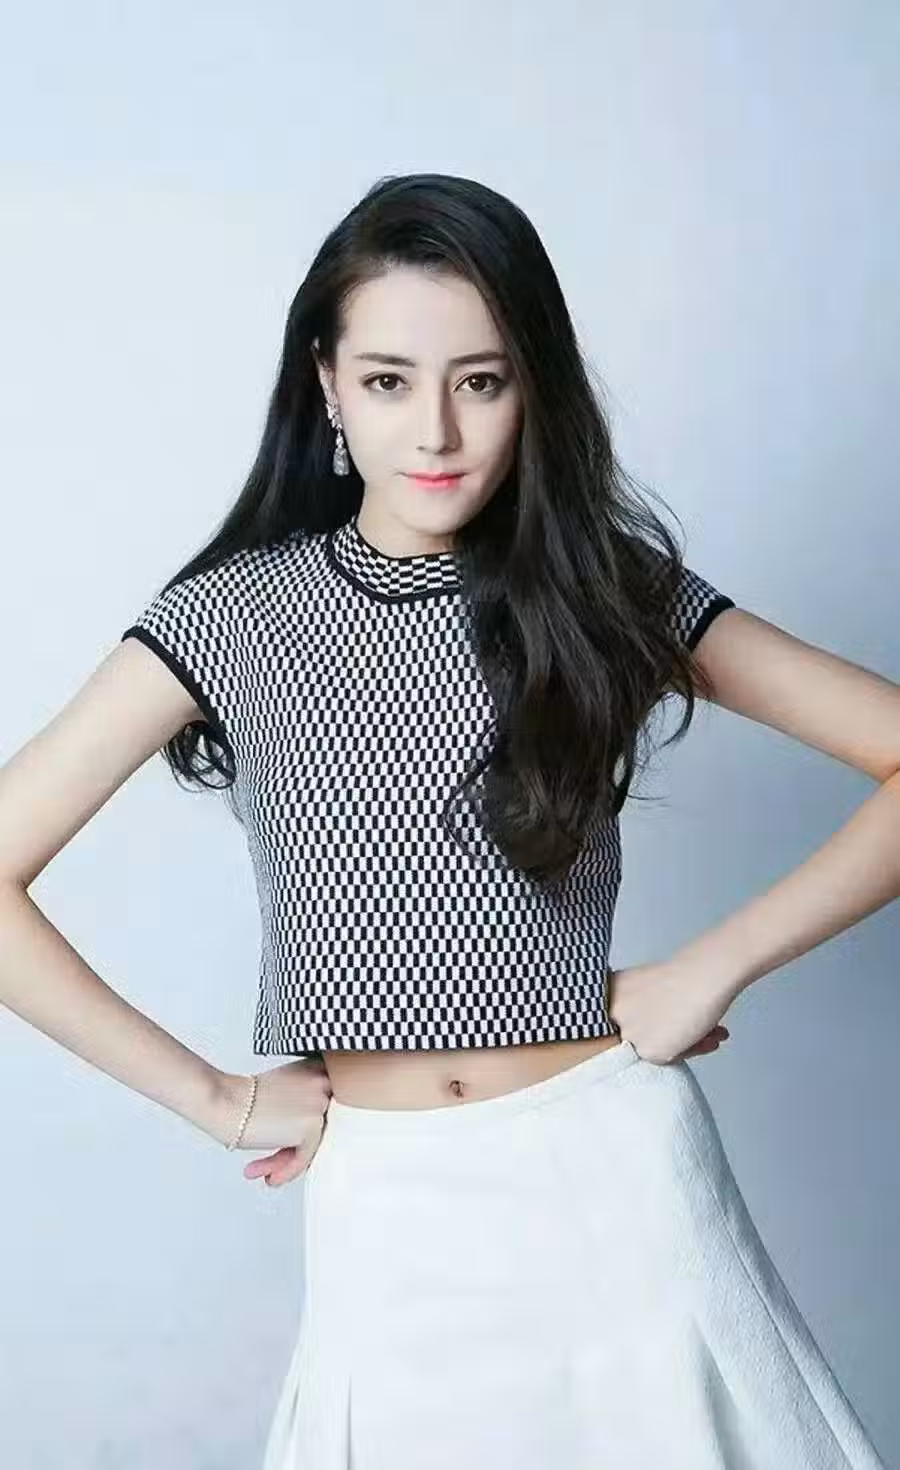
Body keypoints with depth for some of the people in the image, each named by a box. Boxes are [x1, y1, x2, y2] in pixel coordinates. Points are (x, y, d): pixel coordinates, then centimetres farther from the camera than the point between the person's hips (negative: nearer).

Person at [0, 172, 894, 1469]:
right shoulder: (234, 616, -5)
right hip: (382, 1215, 0)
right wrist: (215, 1101, -8)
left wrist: (719, 963, -12)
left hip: (617, 1173, 1)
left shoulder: (612, 587, -3)